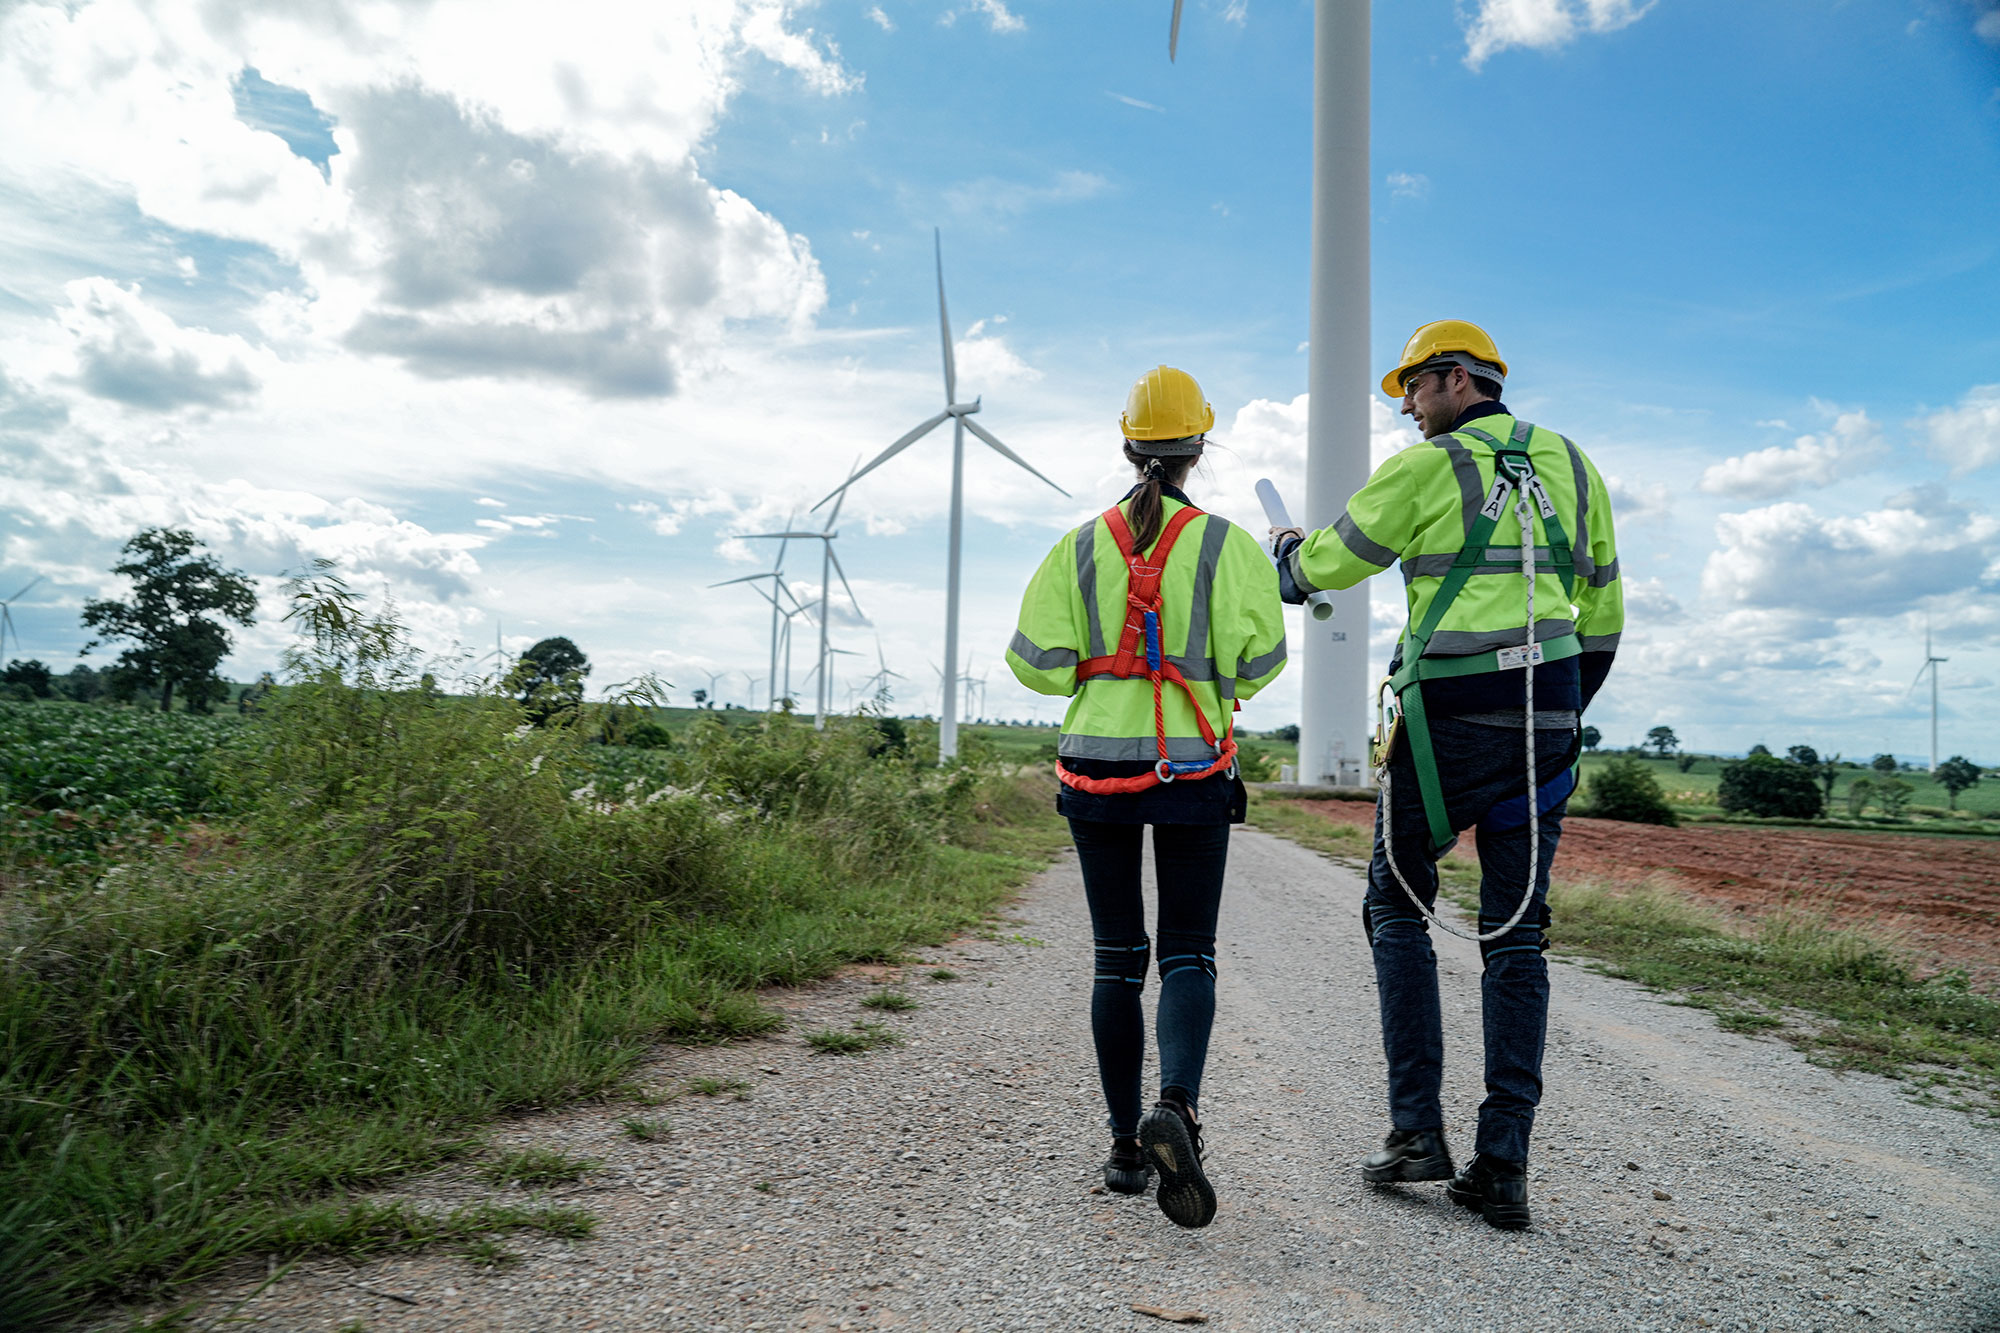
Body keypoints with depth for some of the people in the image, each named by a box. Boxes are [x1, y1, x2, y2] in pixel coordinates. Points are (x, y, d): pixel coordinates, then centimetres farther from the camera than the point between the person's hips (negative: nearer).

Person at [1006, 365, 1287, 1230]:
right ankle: (1176, 1107, -18)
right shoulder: (1225, 544, -3)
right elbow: (1256, 659, -6)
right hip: (1192, 771, -1)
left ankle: (1125, 1145, 15)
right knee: (1189, 957, 6)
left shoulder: (1081, 546, 2)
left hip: (1095, 769, 2)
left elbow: (1037, 663, -4)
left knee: (1117, 961, 11)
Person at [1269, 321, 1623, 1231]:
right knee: (1516, 934, 7)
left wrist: (1288, 550, 30)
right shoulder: (1569, 463, 15)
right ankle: (1501, 1169, 9)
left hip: (1450, 718, -5)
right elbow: (1602, 613, 18)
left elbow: (1327, 564, 6)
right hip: (1544, 725, 6)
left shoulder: (1427, 468, -4)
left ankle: (1416, 1129, 8)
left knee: (1397, 907, 11)